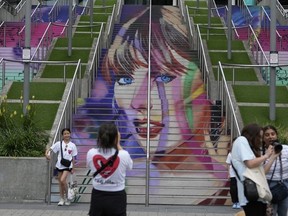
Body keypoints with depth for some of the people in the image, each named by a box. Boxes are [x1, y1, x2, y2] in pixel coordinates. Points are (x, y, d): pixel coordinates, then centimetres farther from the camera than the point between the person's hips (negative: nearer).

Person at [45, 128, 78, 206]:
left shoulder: (72, 145, -1)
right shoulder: (59, 143, -1)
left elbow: (73, 158, 4)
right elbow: (50, 149, -7)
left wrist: (73, 168, 5)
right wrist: (47, 154, -29)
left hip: (68, 165, -2)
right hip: (60, 165, 2)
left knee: (63, 180, -19)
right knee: (60, 182, 8)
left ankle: (66, 196, 1)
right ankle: (62, 199, 20)